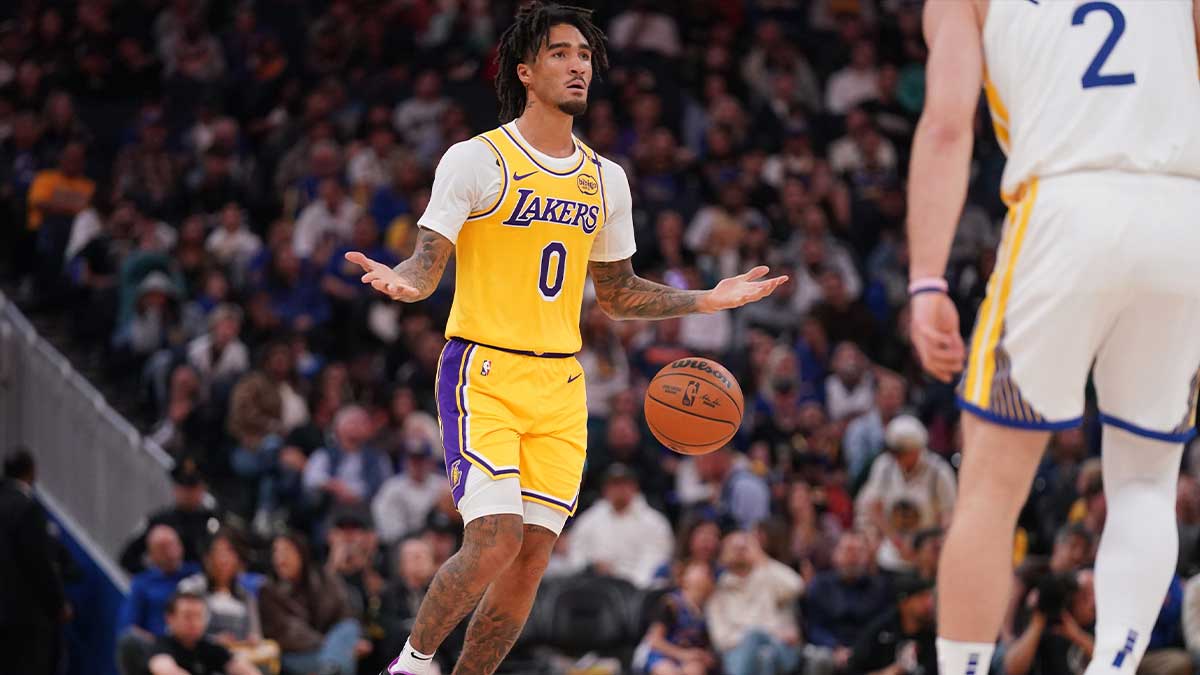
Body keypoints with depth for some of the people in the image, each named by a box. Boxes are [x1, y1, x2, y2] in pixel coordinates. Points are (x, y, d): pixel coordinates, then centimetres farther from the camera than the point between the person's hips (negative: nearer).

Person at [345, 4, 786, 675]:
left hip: (560, 385, 6)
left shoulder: (606, 179, 13)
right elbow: (429, 263, -9)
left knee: (532, 560, 0)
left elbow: (617, 292, 23)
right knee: (496, 540, -19)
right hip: (485, 373, -5)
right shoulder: (476, 160, -5)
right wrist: (402, 281, -31)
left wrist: (709, 299, 15)